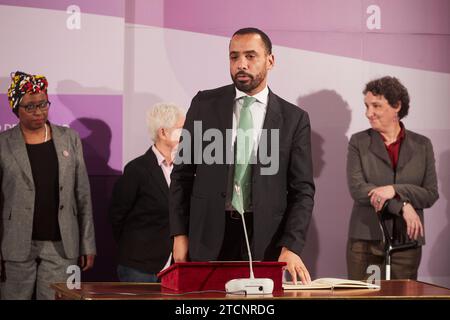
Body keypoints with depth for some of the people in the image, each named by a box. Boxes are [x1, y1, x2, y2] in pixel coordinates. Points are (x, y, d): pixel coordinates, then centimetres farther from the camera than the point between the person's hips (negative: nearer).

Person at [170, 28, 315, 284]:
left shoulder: (294, 119, 3)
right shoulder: (205, 104, 5)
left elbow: (302, 189, 0)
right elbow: (183, 173, 7)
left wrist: (291, 246, -12)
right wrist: (179, 233, 0)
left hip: (265, 241, 0)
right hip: (209, 236, 1)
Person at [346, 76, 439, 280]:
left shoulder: (422, 145, 7)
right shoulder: (359, 142, 4)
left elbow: (431, 194, 2)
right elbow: (357, 189, -6)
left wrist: (394, 190, -14)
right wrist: (402, 206, -13)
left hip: (407, 239, 1)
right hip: (365, 239, -1)